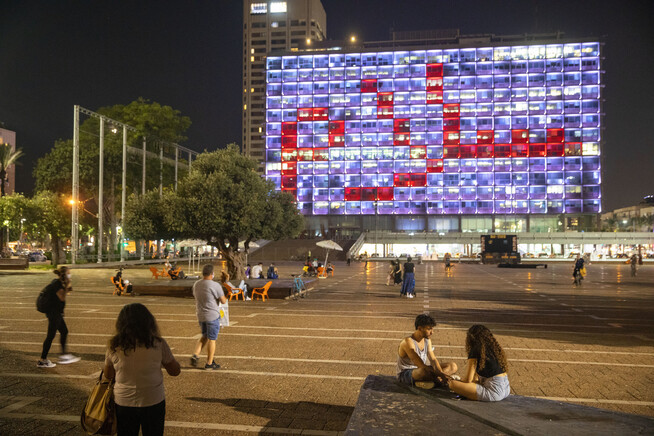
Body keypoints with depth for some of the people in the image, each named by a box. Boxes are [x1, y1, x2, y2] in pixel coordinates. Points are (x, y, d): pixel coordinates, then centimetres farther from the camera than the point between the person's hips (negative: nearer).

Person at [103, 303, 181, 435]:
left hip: (123, 403, 1)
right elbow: (175, 371, -5)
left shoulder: (114, 347, -10)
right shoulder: (158, 344, -15)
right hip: (153, 403, -1)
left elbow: (108, 375, 4)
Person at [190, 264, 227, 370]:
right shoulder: (215, 286, -18)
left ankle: (195, 355, 8)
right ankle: (209, 363, 15)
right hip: (212, 316, -6)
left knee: (205, 336, 23)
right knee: (212, 339, 6)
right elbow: (223, 301, -11)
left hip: (200, 315, 6)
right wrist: (225, 297, 10)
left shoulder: (196, 284, 2)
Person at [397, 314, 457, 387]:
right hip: (405, 374, -9)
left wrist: (441, 373, -23)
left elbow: (433, 359, -4)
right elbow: (421, 366, -31)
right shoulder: (408, 342, -26)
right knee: (425, 371, -44)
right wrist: (440, 375, -34)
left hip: (421, 370, 9)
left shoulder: (427, 340, 2)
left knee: (453, 366, -1)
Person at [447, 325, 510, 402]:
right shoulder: (494, 348, 13)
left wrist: (461, 379, 15)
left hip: (494, 392, -8)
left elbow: (468, 379, -8)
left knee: (452, 384, -12)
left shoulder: (475, 351, -8)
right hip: (506, 390, 8)